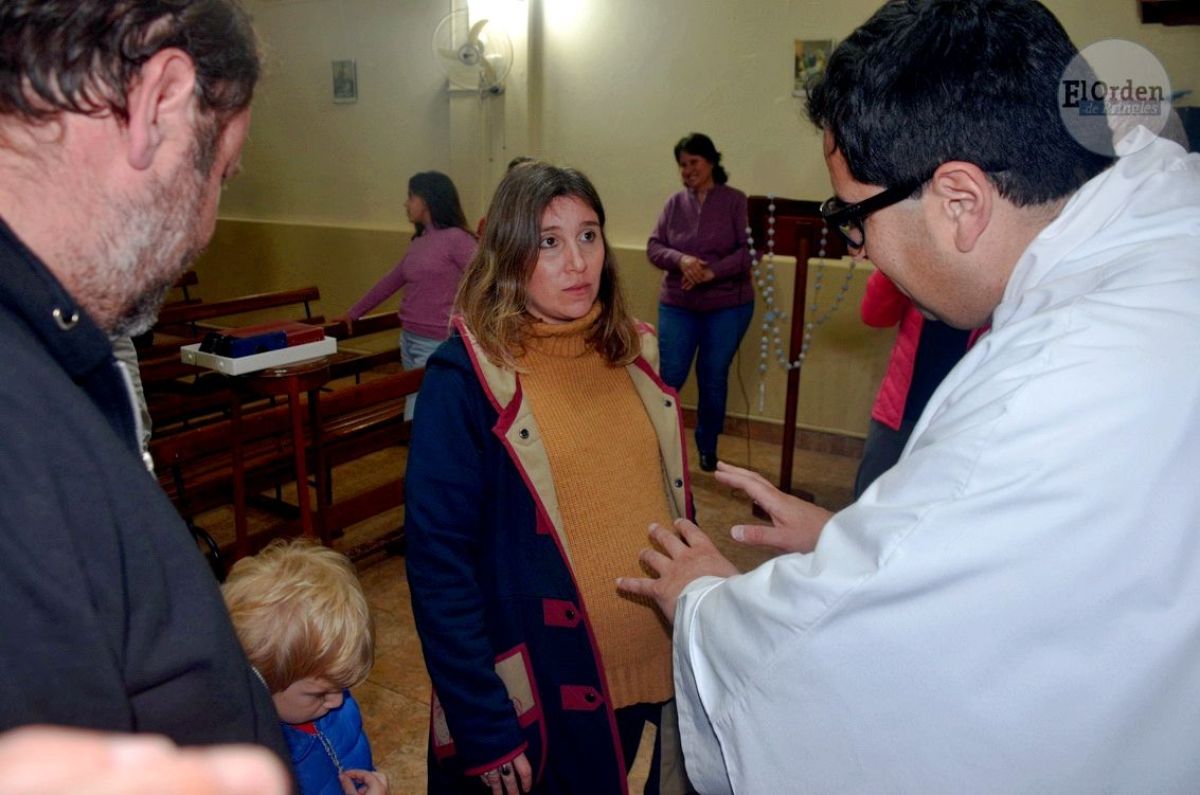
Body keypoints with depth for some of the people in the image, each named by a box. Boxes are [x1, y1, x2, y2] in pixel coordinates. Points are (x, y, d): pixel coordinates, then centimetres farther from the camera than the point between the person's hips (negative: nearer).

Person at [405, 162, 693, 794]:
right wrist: (483, 731, -16)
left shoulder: (632, 351, 1)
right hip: (533, 700, -5)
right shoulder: (467, 377, -15)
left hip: (646, 675, 5)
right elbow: (438, 562, -15)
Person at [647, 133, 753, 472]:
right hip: (677, 306, 2)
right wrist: (681, 260, -22)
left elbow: (750, 251, -12)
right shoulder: (674, 203, 3)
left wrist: (712, 272, -23)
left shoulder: (735, 201, -5)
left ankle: (708, 448, 25)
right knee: (669, 377, -1)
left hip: (728, 306, -1)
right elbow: (653, 247, -2)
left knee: (713, 378, 9)